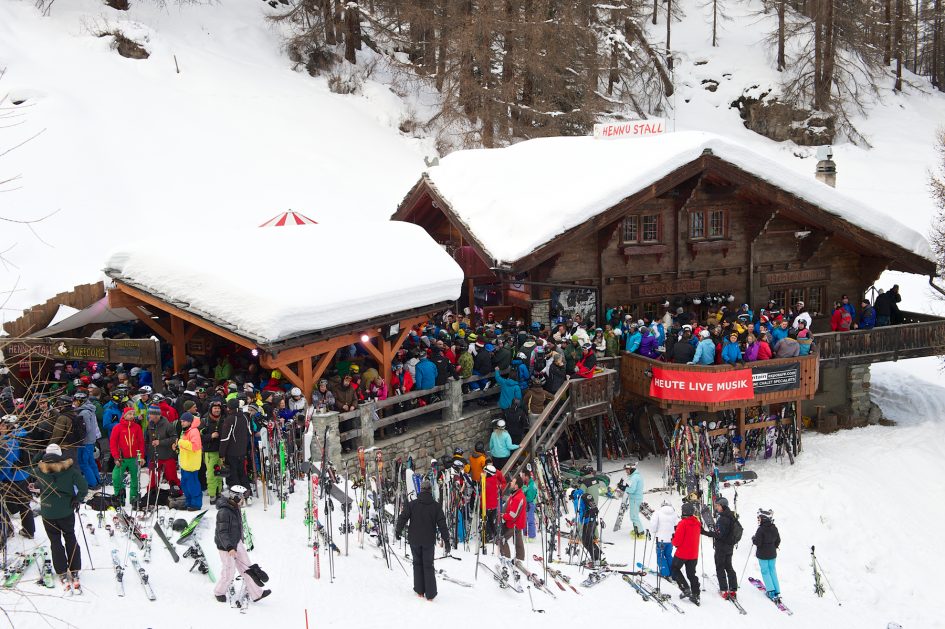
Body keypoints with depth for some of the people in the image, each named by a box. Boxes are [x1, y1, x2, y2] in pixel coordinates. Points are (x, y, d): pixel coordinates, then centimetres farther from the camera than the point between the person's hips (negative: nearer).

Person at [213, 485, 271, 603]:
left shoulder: (235, 508, 1)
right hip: (226, 546, -9)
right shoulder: (224, 512, -28)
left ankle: (256, 593, 16)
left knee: (246, 567, 10)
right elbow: (222, 533, -29)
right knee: (230, 571, 4)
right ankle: (219, 592, 30)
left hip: (236, 543, 9)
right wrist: (229, 548, -38)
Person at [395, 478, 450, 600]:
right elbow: (442, 524, -6)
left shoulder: (412, 504, -5)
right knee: (428, 565, 7)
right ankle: (430, 594, 3)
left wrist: (398, 532, 11)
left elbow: (402, 518, -4)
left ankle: (420, 591, 13)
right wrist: (446, 540, -2)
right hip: (429, 541, 0)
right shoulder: (436, 506, -5)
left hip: (414, 540, 0)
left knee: (417, 563, 15)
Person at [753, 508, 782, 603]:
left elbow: (757, 542, -21)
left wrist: (753, 538, -1)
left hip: (763, 554, -6)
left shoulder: (761, 529, -21)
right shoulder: (774, 528, -1)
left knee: (765, 572, 6)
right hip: (772, 554, 6)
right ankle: (777, 592, 10)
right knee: (773, 571, 13)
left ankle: (771, 591, -2)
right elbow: (778, 541, 7)